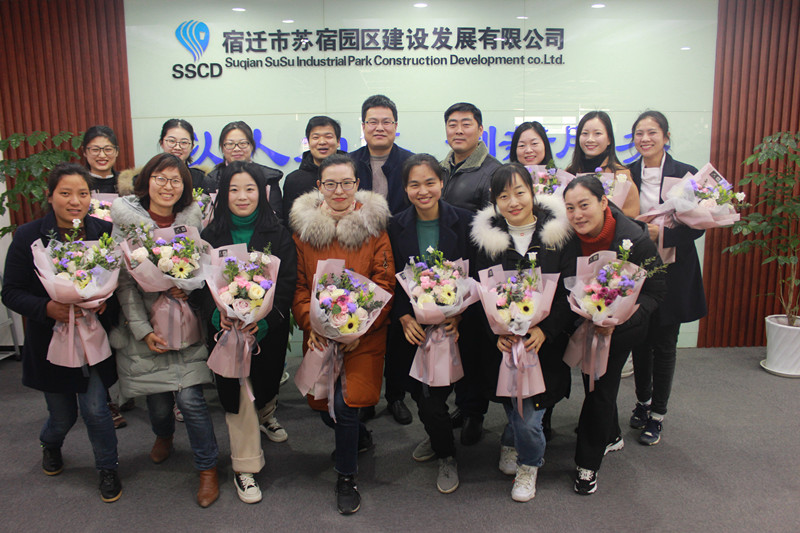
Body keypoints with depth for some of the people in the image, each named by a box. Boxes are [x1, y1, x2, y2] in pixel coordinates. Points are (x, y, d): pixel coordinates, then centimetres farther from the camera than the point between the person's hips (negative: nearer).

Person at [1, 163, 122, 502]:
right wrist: (47, 308, -26)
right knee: (63, 415, 15)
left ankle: (107, 468, 24)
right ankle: (50, 445, 53)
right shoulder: (28, 236, -11)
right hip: (50, 341, 0)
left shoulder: (105, 232, -7)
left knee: (95, 409, -4)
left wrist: (107, 301, -21)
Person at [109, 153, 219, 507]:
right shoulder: (126, 221, -4)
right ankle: (163, 436, 46)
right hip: (144, 324, 0)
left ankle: (207, 469, 12)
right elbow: (124, 281, -5)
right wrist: (143, 330, -11)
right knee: (157, 399, 9)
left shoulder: (192, 219, 0)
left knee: (190, 398, -7)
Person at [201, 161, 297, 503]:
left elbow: (287, 283, -8)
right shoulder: (211, 235, 1)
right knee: (236, 393, 1)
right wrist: (219, 316, -20)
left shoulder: (278, 234, -3)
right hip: (225, 329, 0)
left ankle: (266, 414, 54)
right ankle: (245, 469, 15)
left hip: (269, 329, 0)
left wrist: (264, 319, -21)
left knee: (266, 383, 17)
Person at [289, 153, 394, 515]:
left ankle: (346, 478, 16)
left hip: (364, 334, -2)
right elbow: (298, 285, 3)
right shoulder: (303, 228, 3)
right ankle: (360, 436, 43)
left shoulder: (372, 227, -2)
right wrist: (311, 326, -11)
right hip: (319, 335, 3)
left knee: (345, 403, -11)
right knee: (323, 406, 8)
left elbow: (383, 285, -5)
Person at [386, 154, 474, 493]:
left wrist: (457, 316, -14)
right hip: (411, 327, 3)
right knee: (420, 394, 10)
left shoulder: (464, 222, -5)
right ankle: (437, 437, 43)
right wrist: (404, 318, -11)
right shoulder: (396, 227, 1)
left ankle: (447, 455, 23)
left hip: (451, 324, -2)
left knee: (432, 398, -7)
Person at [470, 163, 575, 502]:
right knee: (520, 406, 1)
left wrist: (545, 330, -17)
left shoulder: (557, 232, -2)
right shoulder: (488, 235, 2)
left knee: (527, 407, -6)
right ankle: (515, 443, 35)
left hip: (546, 338, -1)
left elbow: (569, 290, -4)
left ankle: (527, 463, 24)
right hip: (502, 340, 1)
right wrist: (497, 333, -14)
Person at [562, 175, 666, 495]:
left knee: (601, 387, -3)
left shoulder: (635, 239, -26)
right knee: (592, 380, 16)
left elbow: (655, 292, -19)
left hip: (621, 326, -4)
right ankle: (611, 436, 42)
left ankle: (588, 463, 12)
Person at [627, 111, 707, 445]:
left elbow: (697, 226, -8)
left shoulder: (685, 174, -5)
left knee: (664, 345, 6)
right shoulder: (625, 174, 3)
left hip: (672, 272, -2)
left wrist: (660, 232, -21)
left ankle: (657, 415, 21)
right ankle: (642, 401, 35)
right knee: (639, 340, 13)